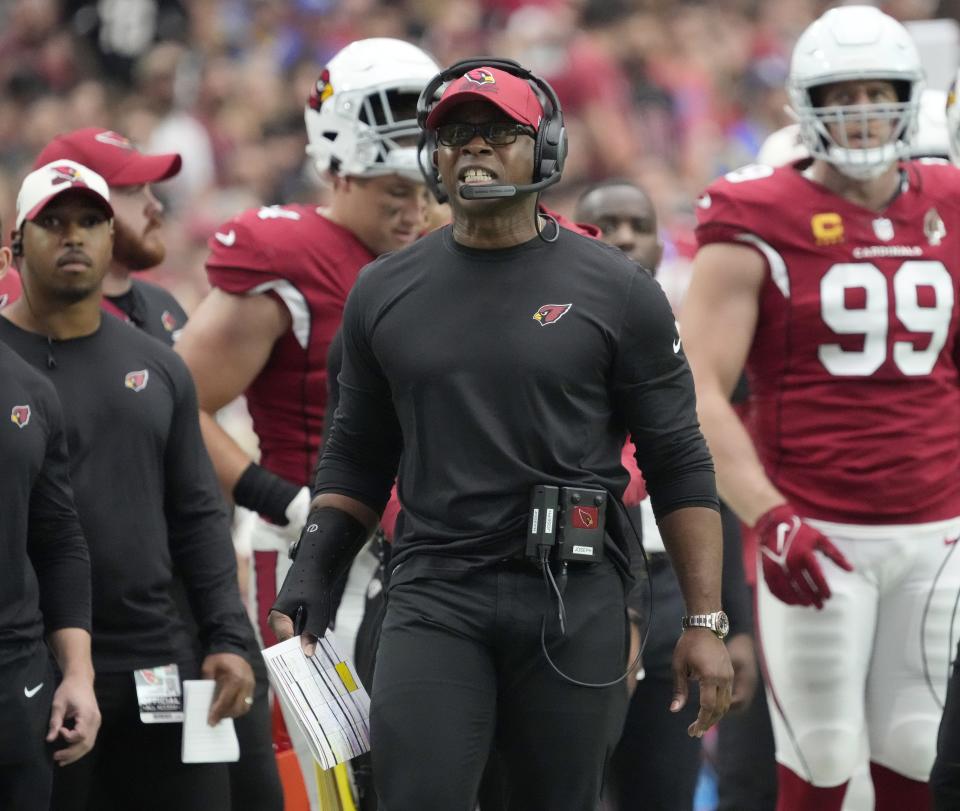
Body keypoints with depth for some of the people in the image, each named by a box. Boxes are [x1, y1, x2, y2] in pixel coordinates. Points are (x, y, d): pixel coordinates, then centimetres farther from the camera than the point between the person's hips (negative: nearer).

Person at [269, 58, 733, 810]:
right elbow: (358, 457, 16)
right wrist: (308, 586, 4)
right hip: (434, 594, 1)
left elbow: (680, 465, 1)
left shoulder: (615, 290, 0)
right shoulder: (385, 293, 8)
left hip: (574, 599, -1)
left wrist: (706, 620, -3)